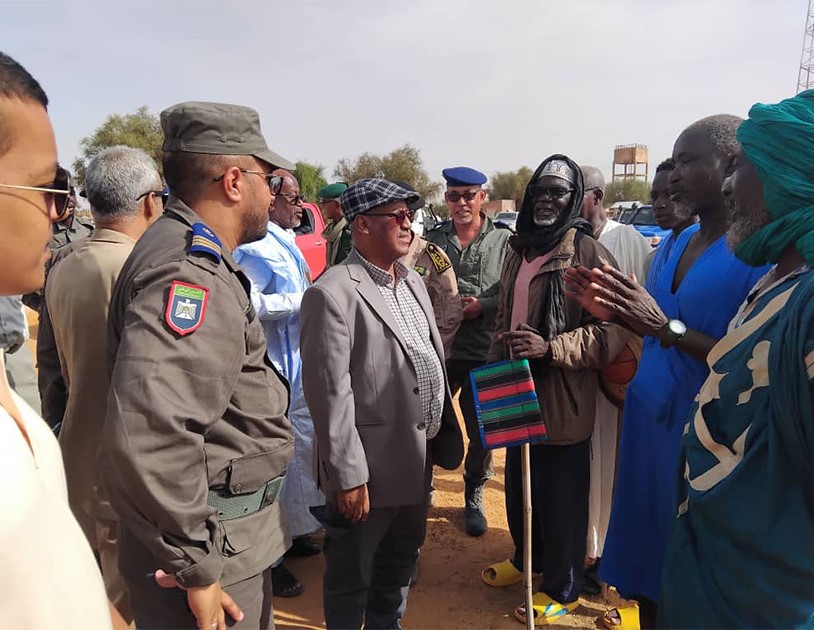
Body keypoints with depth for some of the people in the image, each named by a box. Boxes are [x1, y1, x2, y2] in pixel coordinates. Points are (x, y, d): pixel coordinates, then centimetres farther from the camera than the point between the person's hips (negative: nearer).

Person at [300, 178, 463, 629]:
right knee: (352, 575, 15)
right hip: (370, 466, -8)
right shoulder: (333, 293, -19)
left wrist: (444, 435, 12)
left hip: (419, 458, 8)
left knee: (400, 563, 26)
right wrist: (349, 475, -18)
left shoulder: (413, 281, 8)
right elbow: (330, 393, -20)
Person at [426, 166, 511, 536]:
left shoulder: (503, 241, -2)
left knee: (481, 434, 11)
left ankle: (474, 498, 35)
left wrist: (484, 306, -17)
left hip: (484, 354, -1)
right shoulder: (432, 239, 5)